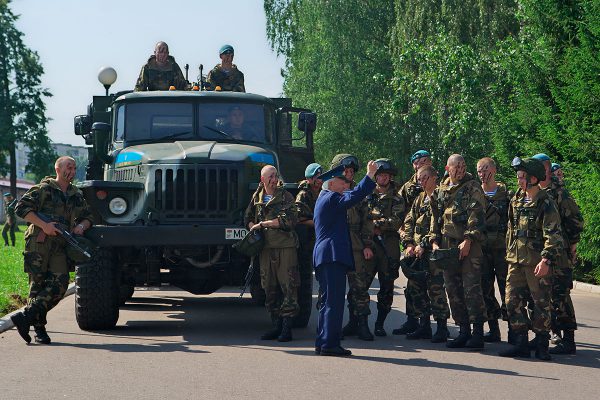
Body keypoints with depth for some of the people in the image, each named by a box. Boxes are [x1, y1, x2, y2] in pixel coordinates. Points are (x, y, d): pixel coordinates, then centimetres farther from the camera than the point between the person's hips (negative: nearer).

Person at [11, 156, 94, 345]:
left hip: (60, 248, 5)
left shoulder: (77, 196, 19)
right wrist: (43, 225, -17)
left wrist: (81, 225, 0)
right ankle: (39, 329, -1)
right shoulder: (43, 189, 1)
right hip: (38, 244, -5)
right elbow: (22, 208, -7)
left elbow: (88, 217, 25)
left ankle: (25, 317, -13)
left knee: (60, 284, -13)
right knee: (38, 284, -5)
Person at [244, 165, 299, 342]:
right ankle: (276, 326, 15)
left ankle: (287, 327, -5)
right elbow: (248, 218, 23)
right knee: (270, 288, 7)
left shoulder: (286, 196, -2)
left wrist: (263, 224, -11)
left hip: (285, 247, -5)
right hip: (265, 247, 5)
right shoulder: (257, 198, 13)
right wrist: (254, 228, 0)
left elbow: (289, 220, -14)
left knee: (288, 286, -7)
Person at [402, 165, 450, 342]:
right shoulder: (420, 199, 19)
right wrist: (408, 244, 2)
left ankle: (442, 328, -2)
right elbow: (408, 222, 17)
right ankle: (424, 326, 17)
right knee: (415, 289, 8)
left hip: (433, 250, -8)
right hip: (416, 252, 8)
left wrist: (424, 244, -17)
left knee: (435, 289, -9)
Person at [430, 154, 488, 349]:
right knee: (453, 289, 7)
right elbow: (436, 216, 20)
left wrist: (468, 240, -19)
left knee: (471, 288, -10)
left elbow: (476, 216, -11)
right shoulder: (442, 190, 17)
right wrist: (435, 241, 9)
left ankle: (478, 332, -8)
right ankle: (463, 331, 14)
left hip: (469, 245, -6)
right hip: (447, 246, 6)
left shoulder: (472, 187, -2)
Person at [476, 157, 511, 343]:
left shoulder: (505, 193, 5)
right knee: (485, 289, 4)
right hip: (481, 248, 3)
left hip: (501, 246, -3)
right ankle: (493, 329, 12)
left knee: (506, 287, -6)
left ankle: (513, 328, 0)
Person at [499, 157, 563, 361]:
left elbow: (553, 236, -14)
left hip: (537, 261, -7)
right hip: (516, 260, 7)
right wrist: (509, 253, 18)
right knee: (513, 301, 3)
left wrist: (546, 260, -22)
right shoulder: (516, 200, 12)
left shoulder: (546, 203, -9)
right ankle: (521, 342, 10)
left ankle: (541, 345, 8)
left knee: (541, 303, 0)